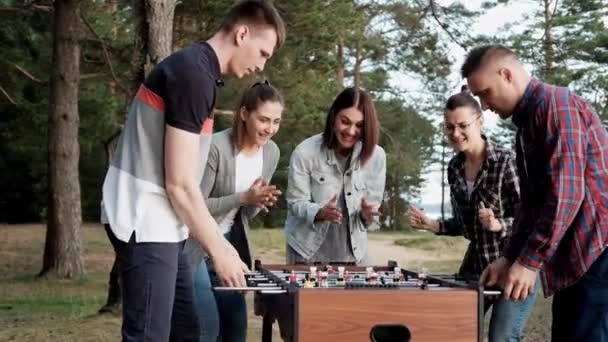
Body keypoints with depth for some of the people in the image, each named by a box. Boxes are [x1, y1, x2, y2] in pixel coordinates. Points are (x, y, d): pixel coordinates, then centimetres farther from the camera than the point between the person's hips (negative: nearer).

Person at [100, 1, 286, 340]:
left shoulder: (194, 69, 13)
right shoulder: (194, 74, -17)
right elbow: (179, 183, -19)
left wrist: (219, 240, 16)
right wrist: (218, 249, -10)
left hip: (160, 225, 10)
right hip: (147, 224, -10)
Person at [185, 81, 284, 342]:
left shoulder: (271, 152, -2)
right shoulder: (216, 147, -23)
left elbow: (246, 214, 7)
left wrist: (259, 202, -16)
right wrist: (244, 197, -28)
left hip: (231, 243, 7)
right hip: (196, 244, -7)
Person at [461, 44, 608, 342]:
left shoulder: (556, 103, -11)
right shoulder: (527, 125, 20)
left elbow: (565, 192, -19)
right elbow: (532, 203, 22)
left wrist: (530, 261, -18)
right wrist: (509, 258, 12)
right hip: (574, 258, 10)